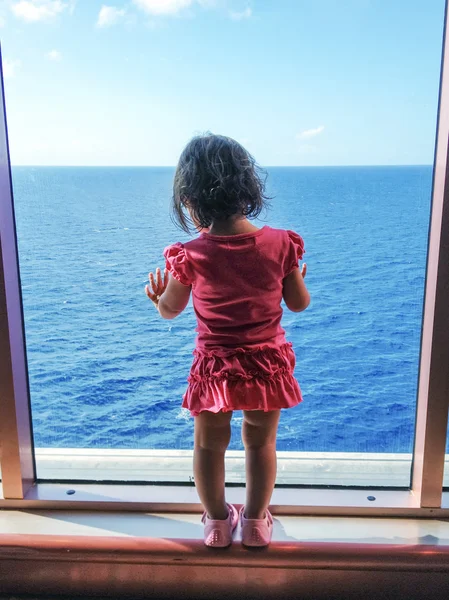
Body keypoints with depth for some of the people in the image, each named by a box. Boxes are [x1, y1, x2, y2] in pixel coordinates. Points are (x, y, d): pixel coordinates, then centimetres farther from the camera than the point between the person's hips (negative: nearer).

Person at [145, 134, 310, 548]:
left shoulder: (191, 255, -17)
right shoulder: (280, 243, -14)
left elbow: (171, 309, -1)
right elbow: (299, 303, -2)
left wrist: (159, 297, 21)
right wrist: (296, 277, 19)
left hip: (214, 367, -1)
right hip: (268, 363, 2)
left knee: (209, 445, 21)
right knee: (261, 443, 21)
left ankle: (218, 522, 39)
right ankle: (255, 522, 38)